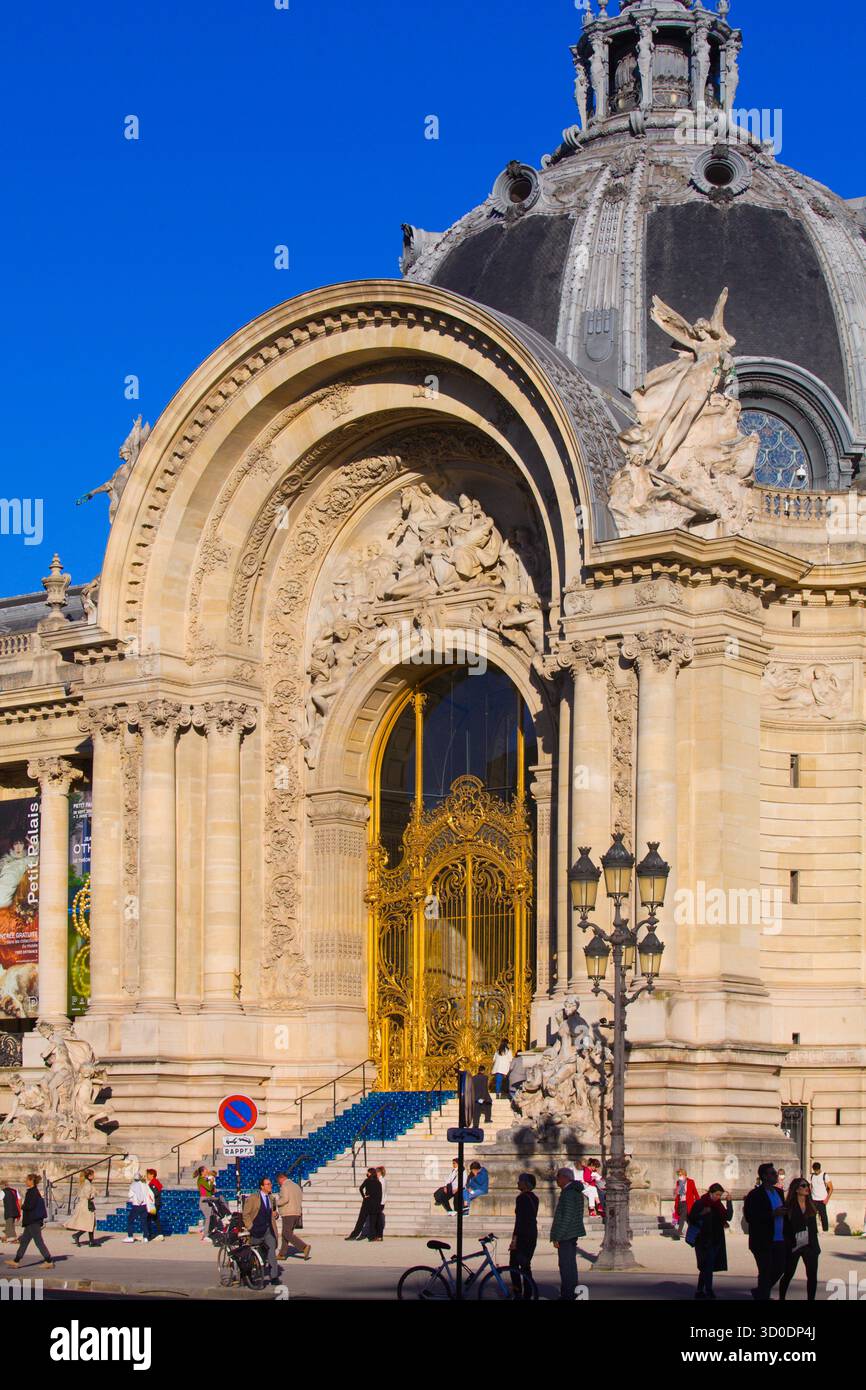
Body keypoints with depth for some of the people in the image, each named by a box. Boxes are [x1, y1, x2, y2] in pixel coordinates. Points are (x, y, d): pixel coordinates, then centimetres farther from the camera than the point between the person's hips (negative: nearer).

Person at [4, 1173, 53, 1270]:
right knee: (24, 1240, 14)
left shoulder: (32, 1192, -17)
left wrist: (22, 1207, -4)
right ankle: (16, 1261, 19)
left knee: (38, 1241, -6)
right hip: (32, 1221, 10)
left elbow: (30, 1206, -23)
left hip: (33, 1222, -10)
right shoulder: (36, 1191, 13)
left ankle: (49, 1261, -4)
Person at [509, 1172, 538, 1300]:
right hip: (533, 1235, 8)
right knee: (526, 1266, 12)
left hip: (522, 1235, -8)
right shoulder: (534, 1198, 10)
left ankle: (517, 1293, -6)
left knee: (514, 1265, 0)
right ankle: (527, 1295, 12)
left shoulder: (522, 1198, -16)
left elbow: (519, 1219, -20)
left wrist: (514, 1238, -19)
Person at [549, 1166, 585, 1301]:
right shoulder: (576, 1192, 14)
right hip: (573, 1235, 11)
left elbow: (567, 1217, -23)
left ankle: (568, 1295, -6)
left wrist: (557, 1237, -20)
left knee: (566, 1266, -7)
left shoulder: (568, 1193, -18)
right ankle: (570, 1294, 23)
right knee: (570, 1266, 16)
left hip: (566, 1235, -11)